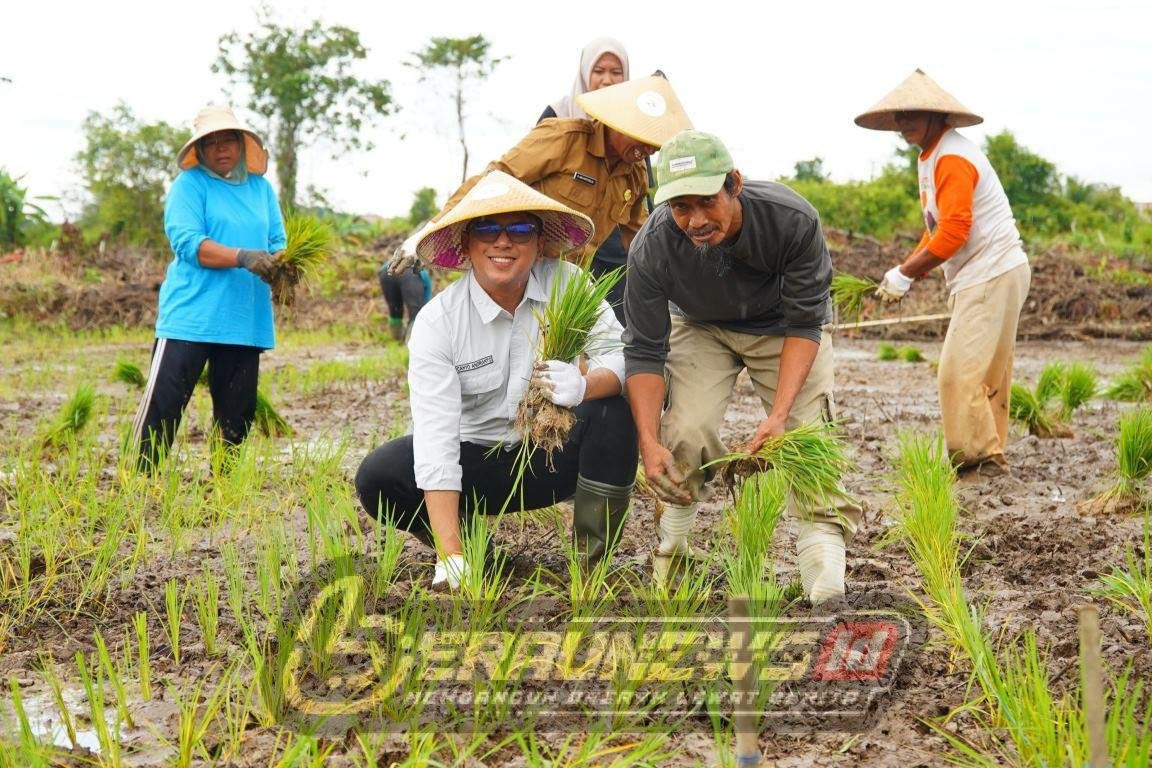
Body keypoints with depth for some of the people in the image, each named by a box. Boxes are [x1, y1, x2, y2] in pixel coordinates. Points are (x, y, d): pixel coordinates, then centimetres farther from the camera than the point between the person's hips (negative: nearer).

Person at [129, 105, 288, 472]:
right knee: (162, 402, -9)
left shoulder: (262, 188, 15)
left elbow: (278, 244, 11)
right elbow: (188, 243, -12)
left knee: (237, 413, 10)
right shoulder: (189, 185, 0)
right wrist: (243, 257, -23)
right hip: (190, 315, -5)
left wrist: (279, 266, -13)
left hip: (245, 320, 5)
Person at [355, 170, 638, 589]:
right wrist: (451, 555, -34)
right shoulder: (436, 323, -16)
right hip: (479, 458, -1)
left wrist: (585, 385, -45)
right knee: (376, 478, -24)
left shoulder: (567, 283, -10)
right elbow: (435, 437, -24)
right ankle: (470, 550, 3)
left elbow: (620, 356, -18)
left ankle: (591, 558, -13)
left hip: (558, 455, 1)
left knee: (616, 406, -27)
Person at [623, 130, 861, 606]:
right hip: (702, 328, 1)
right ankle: (670, 546, 3)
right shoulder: (651, 249, -31)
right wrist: (649, 442, -33)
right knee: (687, 432, -20)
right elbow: (645, 352, -22)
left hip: (784, 328, -1)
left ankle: (827, 591, -20)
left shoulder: (793, 221, -35)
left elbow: (804, 325, -26)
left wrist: (780, 413, -37)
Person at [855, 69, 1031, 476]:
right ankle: (990, 456, 19)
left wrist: (904, 274, -16)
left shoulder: (952, 158, -16)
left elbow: (953, 232, -23)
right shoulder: (930, 158, 16)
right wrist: (905, 271, 7)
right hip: (986, 277, 11)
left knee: (960, 372, -12)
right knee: (986, 374, 13)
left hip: (991, 275, -11)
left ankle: (977, 457, -5)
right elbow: (937, 229, 21)